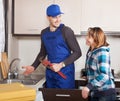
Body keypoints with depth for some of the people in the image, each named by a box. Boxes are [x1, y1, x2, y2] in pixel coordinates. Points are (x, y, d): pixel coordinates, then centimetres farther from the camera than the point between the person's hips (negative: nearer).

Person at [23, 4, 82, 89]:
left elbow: (77, 52, -10)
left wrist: (61, 65, -17)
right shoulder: (44, 33, 8)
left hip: (65, 72, -5)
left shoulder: (66, 31, -9)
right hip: (50, 73, 5)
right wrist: (33, 66, 7)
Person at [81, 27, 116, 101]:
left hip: (105, 93, -7)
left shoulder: (102, 52, -16)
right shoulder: (91, 51, 7)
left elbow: (104, 76, -23)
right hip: (94, 93, 7)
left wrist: (89, 87, -26)